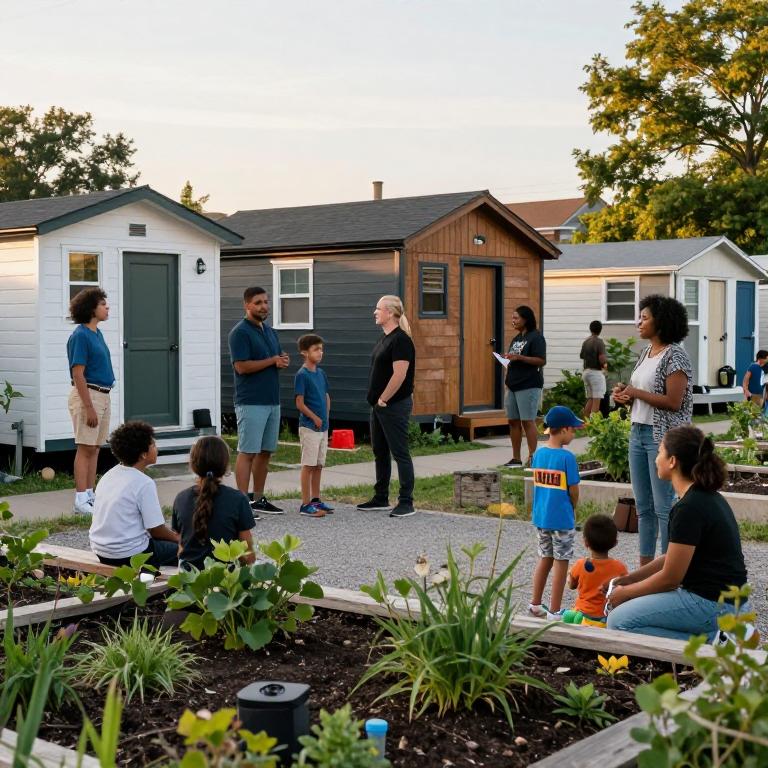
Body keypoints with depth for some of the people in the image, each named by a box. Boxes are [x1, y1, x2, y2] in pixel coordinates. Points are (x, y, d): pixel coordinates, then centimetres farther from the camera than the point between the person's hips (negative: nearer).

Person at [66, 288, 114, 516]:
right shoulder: (80, 335, -13)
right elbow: (77, 374, -17)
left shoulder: (97, 333, 13)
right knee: (85, 448, -6)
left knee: (95, 448, 10)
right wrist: (89, 407, -20)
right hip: (87, 394, -9)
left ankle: (90, 496, 16)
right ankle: (81, 501, -2)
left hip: (102, 396, 9)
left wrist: (102, 401, 17)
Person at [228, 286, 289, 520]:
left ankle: (259, 499, 19)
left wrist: (283, 362, -1)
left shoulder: (270, 331, 17)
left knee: (265, 452, 11)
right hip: (251, 402, -8)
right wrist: (272, 361, -11)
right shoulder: (240, 332, -9)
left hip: (272, 401, 8)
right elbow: (242, 366, -18)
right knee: (247, 452, -8)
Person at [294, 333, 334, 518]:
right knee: (308, 465, -3)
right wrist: (315, 418, -12)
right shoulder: (302, 375, -12)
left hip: (323, 427, 7)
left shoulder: (321, 373, 10)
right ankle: (306, 504, 0)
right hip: (309, 427, -7)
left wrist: (326, 417, 7)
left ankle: (315, 500, 21)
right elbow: (300, 403, -14)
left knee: (318, 465, 12)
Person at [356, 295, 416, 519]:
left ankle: (406, 502, -2)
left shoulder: (400, 340, -16)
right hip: (379, 405, 10)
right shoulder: (385, 338, 15)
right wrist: (376, 400, 14)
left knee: (400, 453, -6)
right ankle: (381, 498, 25)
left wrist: (383, 399, -16)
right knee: (380, 452, 15)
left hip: (394, 406, -10)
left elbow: (399, 375, -23)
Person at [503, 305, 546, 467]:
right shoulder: (516, 339, 19)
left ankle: (532, 457, -5)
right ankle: (516, 458, 13)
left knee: (528, 421, -9)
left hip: (529, 386, -9)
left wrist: (519, 357, -22)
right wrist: (508, 359, 4)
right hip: (513, 385, 9)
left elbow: (542, 361, -16)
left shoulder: (536, 337, -8)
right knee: (513, 421, 8)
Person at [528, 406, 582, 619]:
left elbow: (536, 484, 8)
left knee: (545, 558, 19)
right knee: (561, 562, 4)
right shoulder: (567, 457, -17)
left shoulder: (538, 454, 2)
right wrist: (572, 509, 7)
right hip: (562, 519, -6)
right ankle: (554, 611, 8)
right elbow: (574, 490, -12)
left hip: (540, 516, 6)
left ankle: (535, 605, 25)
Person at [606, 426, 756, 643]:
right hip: (725, 599, 10)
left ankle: (709, 642, -10)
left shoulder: (689, 508, -20)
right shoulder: (706, 496, 10)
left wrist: (626, 592, 0)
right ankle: (714, 633, 9)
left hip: (713, 604, -10)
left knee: (619, 622, -11)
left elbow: (669, 578, -15)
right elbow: (674, 558, 18)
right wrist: (628, 579, 16)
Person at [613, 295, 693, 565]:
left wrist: (635, 393, -14)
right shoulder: (646, 353, 14)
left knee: (664, 507, -4)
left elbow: (673, 402, -19)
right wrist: (624, 395, 1)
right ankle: (645, 567, 23)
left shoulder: (674, 355, -12)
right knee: (643, 506, 14)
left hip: (663, 438, -9)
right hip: (638, 432, 9)